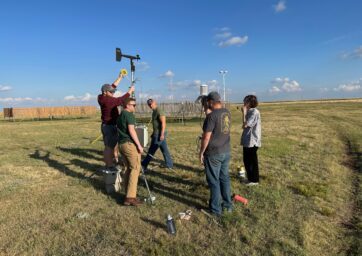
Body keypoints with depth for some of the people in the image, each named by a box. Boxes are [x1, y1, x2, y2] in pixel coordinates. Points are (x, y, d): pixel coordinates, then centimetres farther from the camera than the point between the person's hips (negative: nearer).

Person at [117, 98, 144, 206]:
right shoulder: (129, 115, -9)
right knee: (135, 168, -7)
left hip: (122, 144, 9)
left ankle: (128, 193, 18)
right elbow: (131, 130, -17)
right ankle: (130, 197, -9)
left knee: (129, 168, 14)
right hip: (130, 144, -9)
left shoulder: (120, 116, 19)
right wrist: (139, 145, -14)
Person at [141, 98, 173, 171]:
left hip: (159, 134, -10)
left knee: (151, 151, -3)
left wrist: (162, 134, -25)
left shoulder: (159, 111, -15)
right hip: (157, 133, 10)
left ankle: (143, 165, 3)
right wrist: (153, 133, 24)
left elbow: (163, 123, -21)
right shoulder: (154, 111, 15)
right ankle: (169, 164, 21)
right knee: (164, 149, 13)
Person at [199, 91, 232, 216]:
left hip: (213, 153, -7)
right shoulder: (227, 113, 4)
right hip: (226, 151, 7)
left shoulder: (211, 115, -19)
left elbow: (206, 137, -19)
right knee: (225, 178, 17)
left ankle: (215, 208, 14)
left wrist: (201, 152, -7)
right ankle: (227, 204, 28)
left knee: (214, 181, 4)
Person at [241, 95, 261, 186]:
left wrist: (244, 113, -15)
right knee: (247, 160, 17)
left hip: (252, 141, -10)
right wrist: (245, 113, 8)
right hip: (247, 140, 10)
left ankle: (254, 180, 15)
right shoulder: (250, 111, 12)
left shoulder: (254, 112, -17)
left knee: (252, 160, 2)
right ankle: (250, 178, 30)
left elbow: (245, 125, -21)